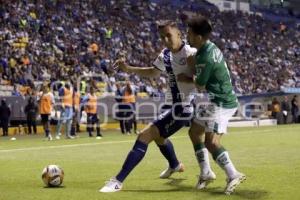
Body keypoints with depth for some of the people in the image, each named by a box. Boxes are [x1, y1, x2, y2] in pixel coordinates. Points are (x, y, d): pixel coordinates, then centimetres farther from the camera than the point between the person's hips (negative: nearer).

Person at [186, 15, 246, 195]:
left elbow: (200, 87, -13)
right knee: (195, 132, 15)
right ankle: (206, 173, 20)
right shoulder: (211, 48, 6)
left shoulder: (206, 58, -24)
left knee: (211, 142, -17)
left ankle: (233, 175, -13)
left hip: (221, 103, -10)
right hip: (221, 100, 10)